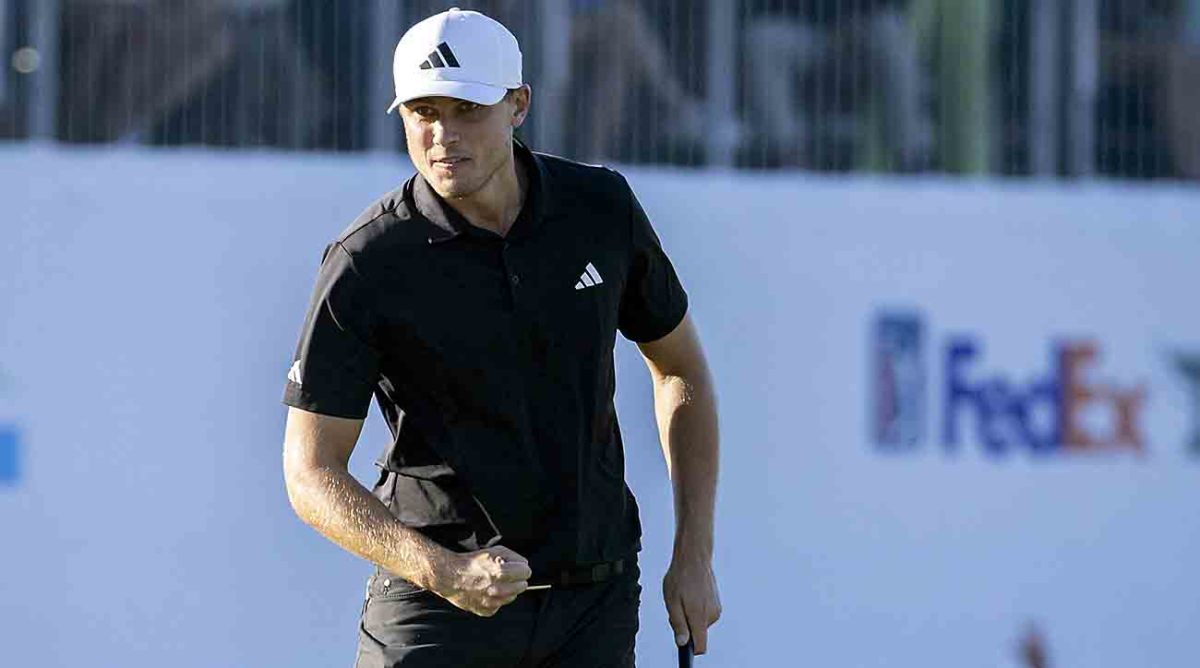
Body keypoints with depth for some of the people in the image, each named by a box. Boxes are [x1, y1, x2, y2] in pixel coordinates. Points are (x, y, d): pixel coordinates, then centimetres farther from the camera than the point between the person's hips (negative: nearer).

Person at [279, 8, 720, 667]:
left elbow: (680, 369, 14)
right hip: (434, 612, -3)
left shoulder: (601, 208, -1)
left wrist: (693, 555, 7)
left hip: (595, 605, 3)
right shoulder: (366, 266, -12)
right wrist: (442, 571, -25)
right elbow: (311, 474, -10)